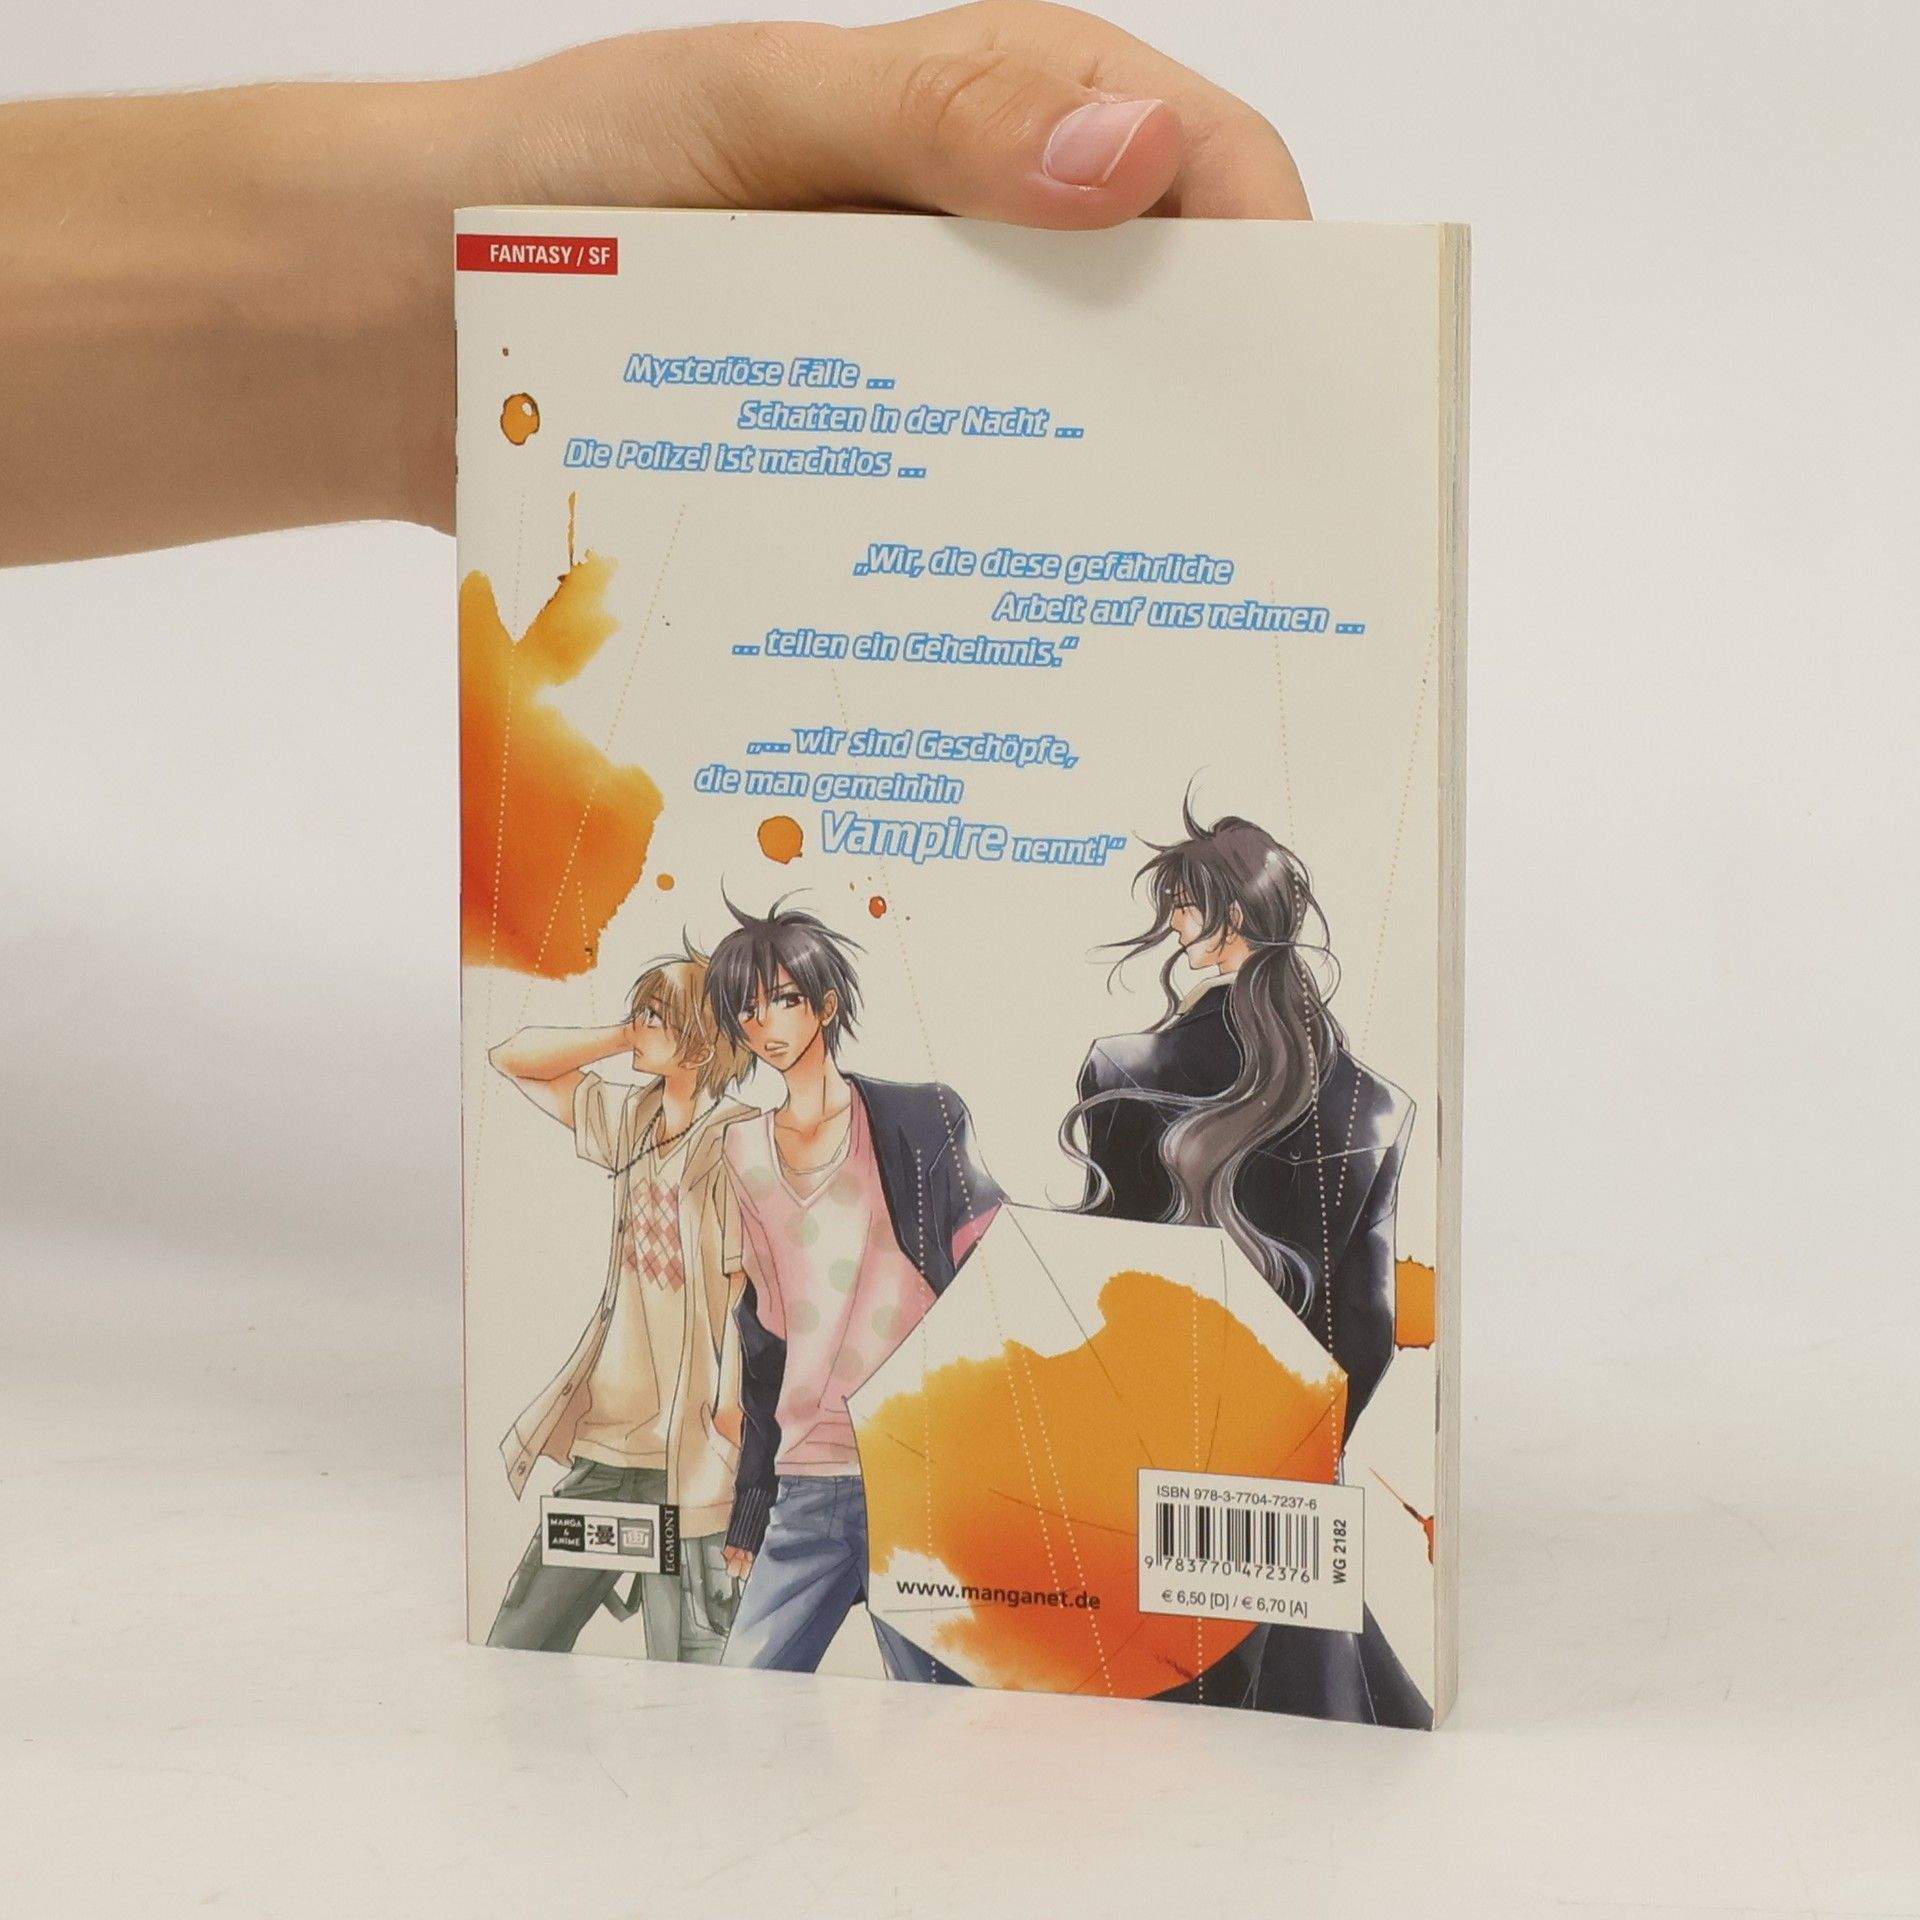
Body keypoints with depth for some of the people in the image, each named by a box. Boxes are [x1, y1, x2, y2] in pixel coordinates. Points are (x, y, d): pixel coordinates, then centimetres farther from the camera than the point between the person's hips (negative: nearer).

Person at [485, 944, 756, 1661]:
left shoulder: (738, 1142, -12)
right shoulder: (631, 1118, 10)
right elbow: (515, 1058, 18)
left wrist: (731, 1415, -20)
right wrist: (626, 1038, 5)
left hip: (690, 1459, -8)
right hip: (604, 1442, 8)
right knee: (514, 1649, 10)